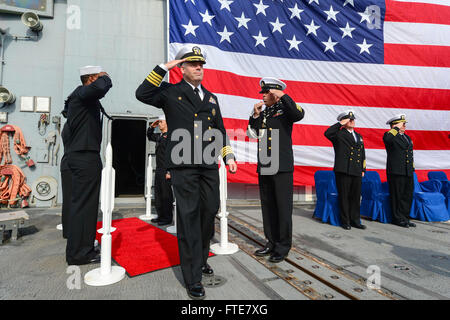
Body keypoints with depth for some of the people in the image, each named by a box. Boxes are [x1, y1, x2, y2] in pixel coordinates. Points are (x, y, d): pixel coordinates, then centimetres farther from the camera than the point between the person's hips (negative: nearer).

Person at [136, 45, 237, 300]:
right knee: (188, 216, -4)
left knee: (210, 211, 10)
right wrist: (163, 68, -6)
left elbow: (220, 130, 22)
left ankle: (201, 258, 33)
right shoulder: (171, 92, 7)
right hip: (184, 165, -5)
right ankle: (193, 277, 7)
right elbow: (143, 94, -8)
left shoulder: (211, 98, 21)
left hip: (209, 165, 6)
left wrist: (229, 156, 13)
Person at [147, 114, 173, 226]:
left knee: (166, 195, -2)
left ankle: (167, 218, 8)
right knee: (158, 194, 14)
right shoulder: (159, 136, 15)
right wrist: (151, 127, 17)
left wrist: (169, 171, -22)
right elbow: (149, 136, 37)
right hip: (159, 170, 9)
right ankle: (161, 216, 26)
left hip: (166, 171, -9)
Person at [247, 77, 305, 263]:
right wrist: (255, 115, 5)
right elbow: (252, 134, 16)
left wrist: (283, 96, -19)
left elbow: (299, 115, -21)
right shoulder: (262, 114, 17)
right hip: (264, 168, 7)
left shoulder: (284, 109, 0)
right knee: (268, 207, 12)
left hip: (282, 168, -6)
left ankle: (283, 247, 11)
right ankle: (271, 242, 25)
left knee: (283, 208, -1)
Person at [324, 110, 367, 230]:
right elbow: (327, 133, -23)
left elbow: (362, 154, 24)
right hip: (343, 171, -6)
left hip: (357, 172, 6)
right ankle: (345, 221, 12)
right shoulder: (338, 134, 1)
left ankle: (355, 220, 21)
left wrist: (363, 169, 17)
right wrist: (340, 124, -13)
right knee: (344, 197, 1)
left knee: (356, 197, 10)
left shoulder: (359, 136, 21)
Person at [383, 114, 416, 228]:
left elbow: (410, 154, 26)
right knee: (397, 196, -1)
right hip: (396, 172, -8)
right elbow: (386, 139, -33)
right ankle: (398, 218, 10)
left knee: (408, 196, 11)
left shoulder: (407, 137, 19)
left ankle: (405, 217, 22)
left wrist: (412, 168, 22)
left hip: (408, 173, 8)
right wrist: (397, 128, -20)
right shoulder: (391, 136, -6)